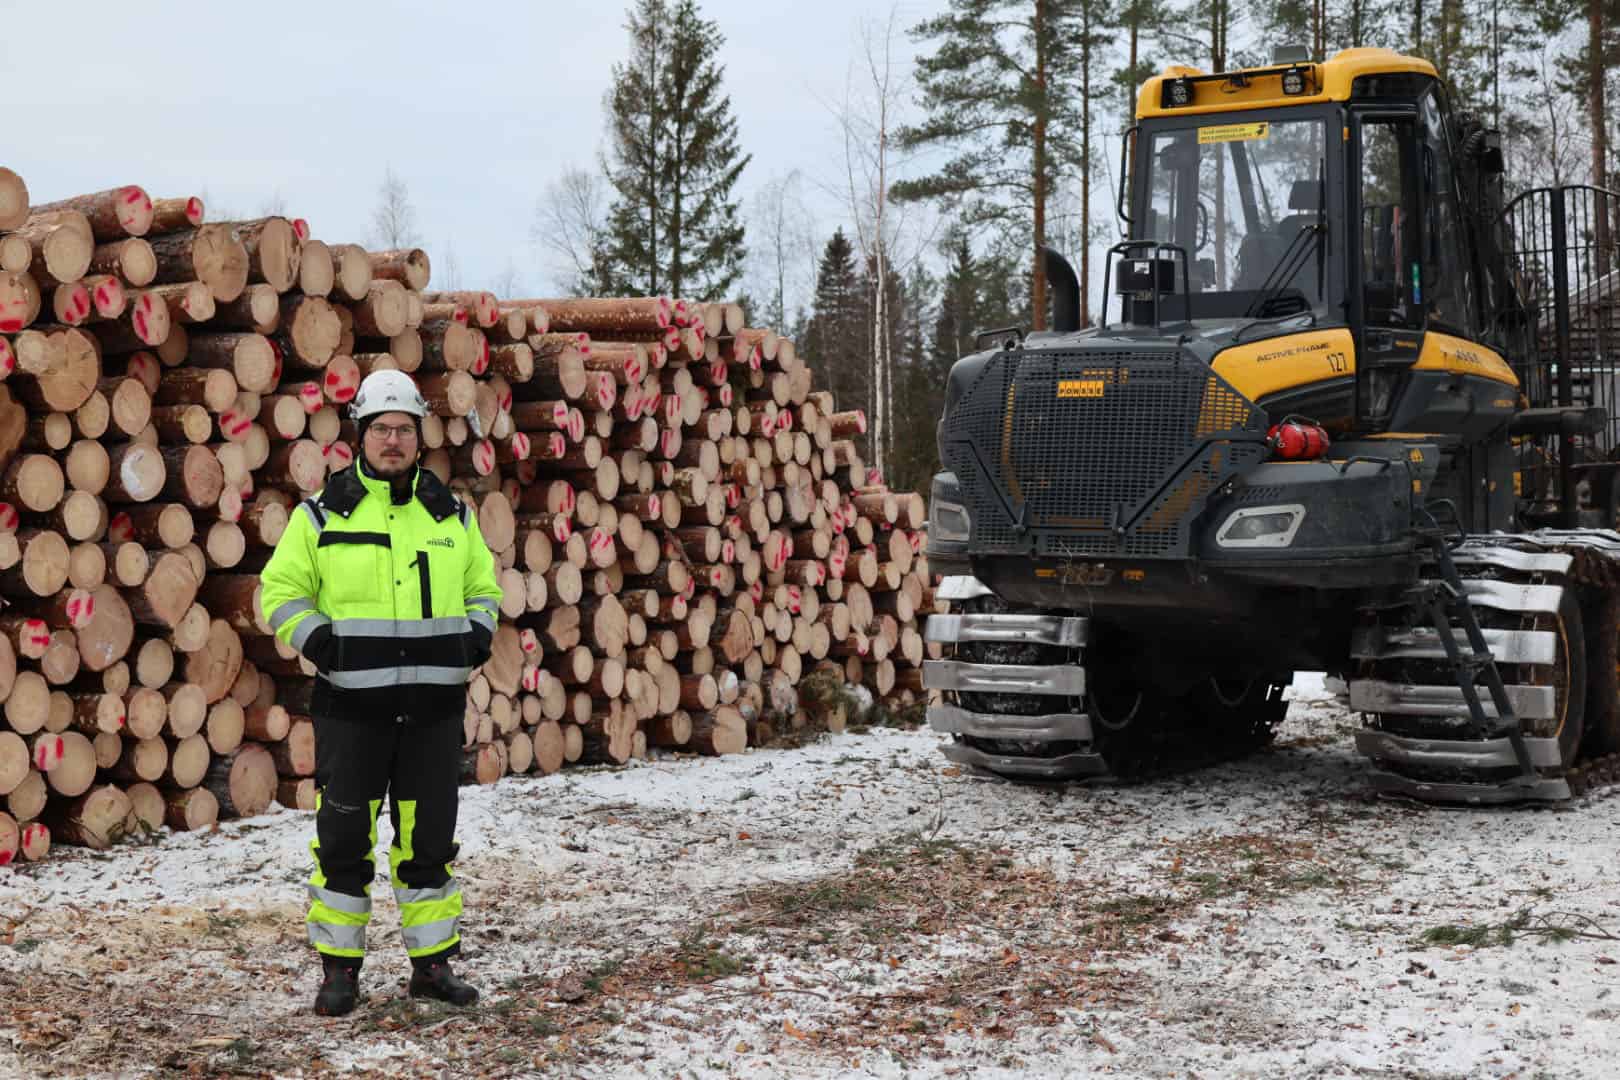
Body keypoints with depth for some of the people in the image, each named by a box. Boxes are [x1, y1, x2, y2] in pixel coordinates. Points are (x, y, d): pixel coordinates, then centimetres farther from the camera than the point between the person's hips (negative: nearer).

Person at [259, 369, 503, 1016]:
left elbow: (484, 590, 20)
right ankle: (339, 968, 13)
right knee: (343, 839, 1)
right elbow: (281, 591, 4)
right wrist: (318, 640, -12)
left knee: (428, 838, 8)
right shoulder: (322, 515, 1)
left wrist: (477, 635, 0)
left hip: (434, 705, 3)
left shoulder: (451, 516, 10)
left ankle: (433, 964, 19)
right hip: (352, 703, -2)